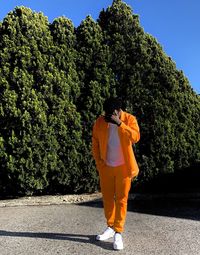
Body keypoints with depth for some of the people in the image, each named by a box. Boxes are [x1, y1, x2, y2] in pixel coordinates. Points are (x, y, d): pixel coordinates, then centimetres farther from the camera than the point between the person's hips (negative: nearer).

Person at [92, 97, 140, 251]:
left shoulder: (129, 119, -10)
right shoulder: (100, 122, -3)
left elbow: (135, 137, -26)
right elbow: (95, 143, 5)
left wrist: (119, 123, -31)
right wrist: (98, 163, -1)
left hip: (123, 167, -3)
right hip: (106, 167, 3)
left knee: (121, 199, 1)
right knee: (107, 197, 11)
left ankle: (118, 233, 10)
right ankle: (110, 227, 28)